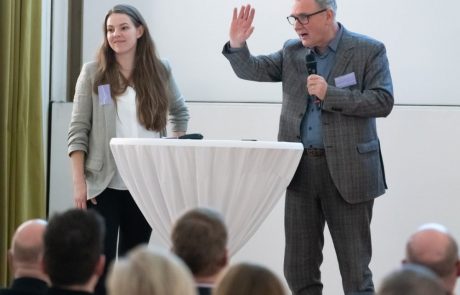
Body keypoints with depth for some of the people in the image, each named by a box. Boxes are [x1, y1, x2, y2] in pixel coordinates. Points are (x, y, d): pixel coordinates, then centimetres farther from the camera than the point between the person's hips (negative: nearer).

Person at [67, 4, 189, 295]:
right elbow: (78, 131, -2)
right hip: (103, 184, -3)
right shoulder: (93, 72, -1)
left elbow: (180, 112, 23)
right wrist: (79, 182, -9)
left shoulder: (161, 71, 6)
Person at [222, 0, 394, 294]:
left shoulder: (370, 51, -5)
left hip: (348, 170, -5)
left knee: (354, 264, 1)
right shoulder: (292, 51, 9)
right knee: (298, 265, 10)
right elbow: (253, 70, 7)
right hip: (300, 169, 5)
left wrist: (330, 94, -19)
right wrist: (237, 45, -14)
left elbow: (383, 101, -13)